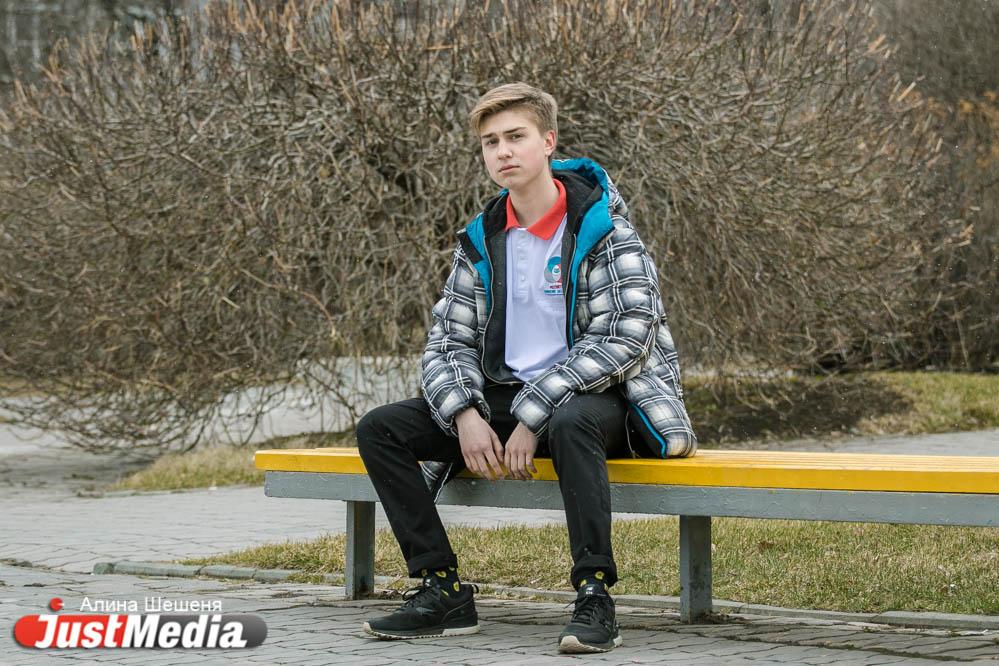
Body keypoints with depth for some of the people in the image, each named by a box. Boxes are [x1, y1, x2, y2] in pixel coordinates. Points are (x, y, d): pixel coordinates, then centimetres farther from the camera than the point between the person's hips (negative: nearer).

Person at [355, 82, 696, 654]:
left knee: (569, 422, -43)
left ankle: (594, 597, -37)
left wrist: (533, 418, -22)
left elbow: (624, 338, -19)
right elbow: (449, 342, 8)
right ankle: (443, 591, -11)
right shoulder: (482, 241, 7)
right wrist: (465, 415, -14)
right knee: (379, 430, -9)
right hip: (505, 400, 6)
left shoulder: (603, 228, -10)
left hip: (597, 399, -6)